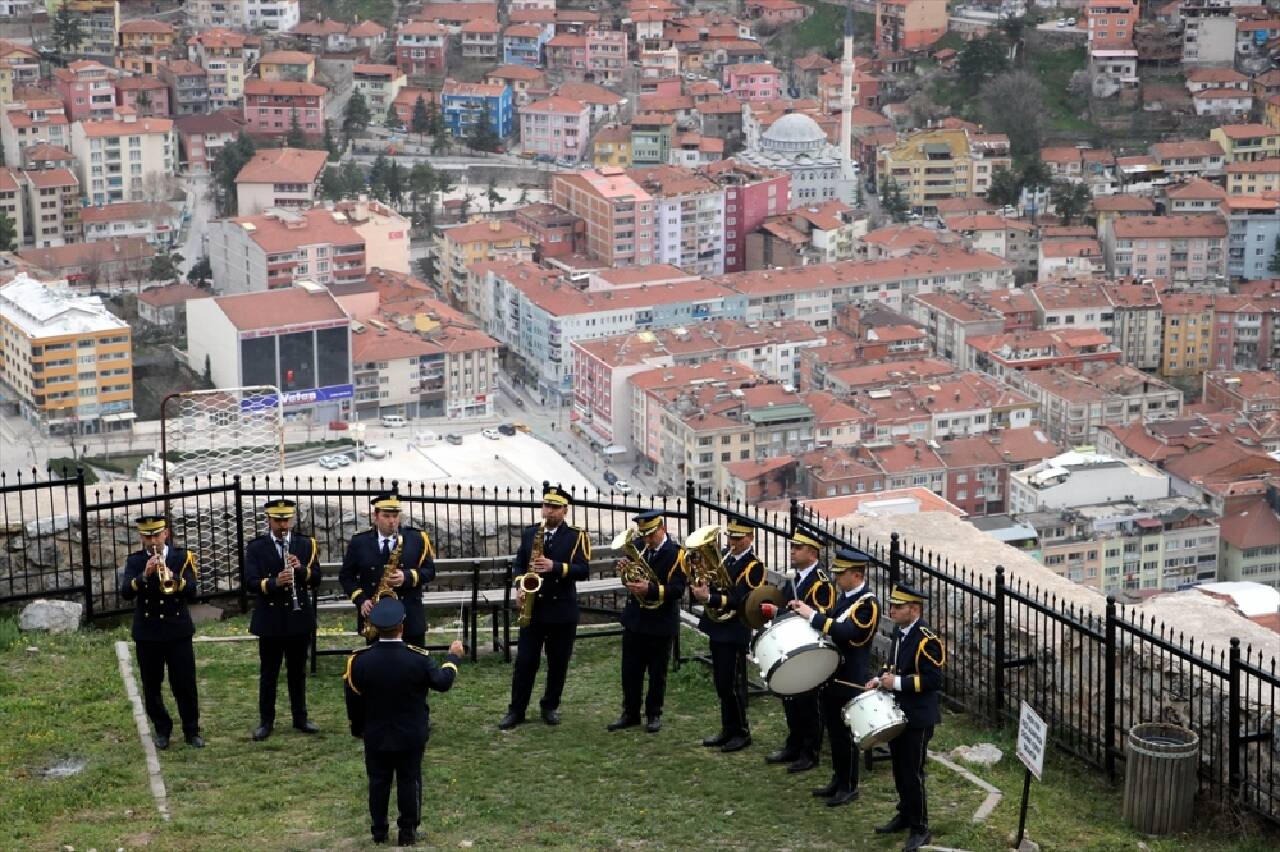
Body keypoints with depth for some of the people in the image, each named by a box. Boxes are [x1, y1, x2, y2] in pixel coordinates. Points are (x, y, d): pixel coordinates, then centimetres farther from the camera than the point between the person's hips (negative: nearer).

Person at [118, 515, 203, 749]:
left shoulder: (182, 557, 1)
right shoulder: (135, 561, 2)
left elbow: (191, 592, -8)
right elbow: (125, 592, -12)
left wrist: (173, 578, -26)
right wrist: (144, 575, -27)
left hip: (179, 631, -1)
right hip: (147, 634, 1)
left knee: (186, 686, 0)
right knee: (151, 688, 7)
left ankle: (192, 731, 13)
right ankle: (162, 729, 22)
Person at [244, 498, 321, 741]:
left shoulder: (306, 544, 4)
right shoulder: (256, 547, -2)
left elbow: (316, 579, -1)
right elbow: (250, 582, -11)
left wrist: (301, 569, -21)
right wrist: (274, 583, -29)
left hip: (299, 618, 2)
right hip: (270, 619, -2)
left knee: (298, 671, 11)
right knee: (268, 673, 5)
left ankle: (300, 717, 21)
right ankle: (266, 721, 13)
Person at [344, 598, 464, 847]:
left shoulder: (359, 660, -14)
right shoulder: (419, 659, -19)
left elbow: (353, 699, -4)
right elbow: (443, 682, -3)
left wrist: (358, 728, 12)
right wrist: (453, 657, 15)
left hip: (375, 736, 1)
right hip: (411, 736, -1)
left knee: (379, 782, 14)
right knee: (409, 781, 10)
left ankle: (379, 831, 21)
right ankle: (408, 832, 16)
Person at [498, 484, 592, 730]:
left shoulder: (576, 537, -2)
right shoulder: (529, 533, 8)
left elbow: (584, 570, -12)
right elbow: (519, 564, 12)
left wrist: (555, 567, -25)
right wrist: (520, 587, -6)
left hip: (562, 610, -2)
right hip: (532, 607, 2)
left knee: (558, 663, 7)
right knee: (525, 661, 1)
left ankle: (550, 707, 21)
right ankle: (516, 710, 7)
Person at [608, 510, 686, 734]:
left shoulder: (675, 554, -11)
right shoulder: (640, 550, 7)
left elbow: (677, 590, -18)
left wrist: (650, 589, -31)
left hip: (660, 623, -5)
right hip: (634, 620, 5)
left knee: (657, 673, 7)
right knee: (630, 671, 9)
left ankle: (654, 715, 18)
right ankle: (630, 713, 19)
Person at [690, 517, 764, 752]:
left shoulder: (753, 566, -13)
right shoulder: (724, 556, 10)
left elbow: (739, 600, -23)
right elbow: (707, 579, 14)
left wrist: (709, 598, -34)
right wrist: (702, 589, -9)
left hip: (735, 632, -8)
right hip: (717, 627, 8)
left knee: (733, 684, -2)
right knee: (721, 683, 13)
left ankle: (742, 733, 10)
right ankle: (728, 730, 23)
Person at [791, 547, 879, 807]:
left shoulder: (867, 603, -18)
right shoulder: (842, 596, 9)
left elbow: (844, 632, -31)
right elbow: (830, 623, 20)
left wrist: (812, 615, -27)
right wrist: (806, 612, 2)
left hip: (850, 681, -8)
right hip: (830, 676, 8)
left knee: (845, 734, 2)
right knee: (834, 732, 16)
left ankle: (849, 787, 13)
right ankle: (838, 780, 28)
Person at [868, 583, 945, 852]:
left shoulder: (927, 641, -21)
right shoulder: (900, 632, 5)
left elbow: (934, 680, -24)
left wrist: (897, 683, -24)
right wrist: (881, 678, 3)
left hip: (917, 718, -8)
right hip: (896, 713, 8)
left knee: (913, 774, -1)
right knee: (899, 769, 19)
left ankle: (920, 828, 10)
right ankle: (905, 815, 34)